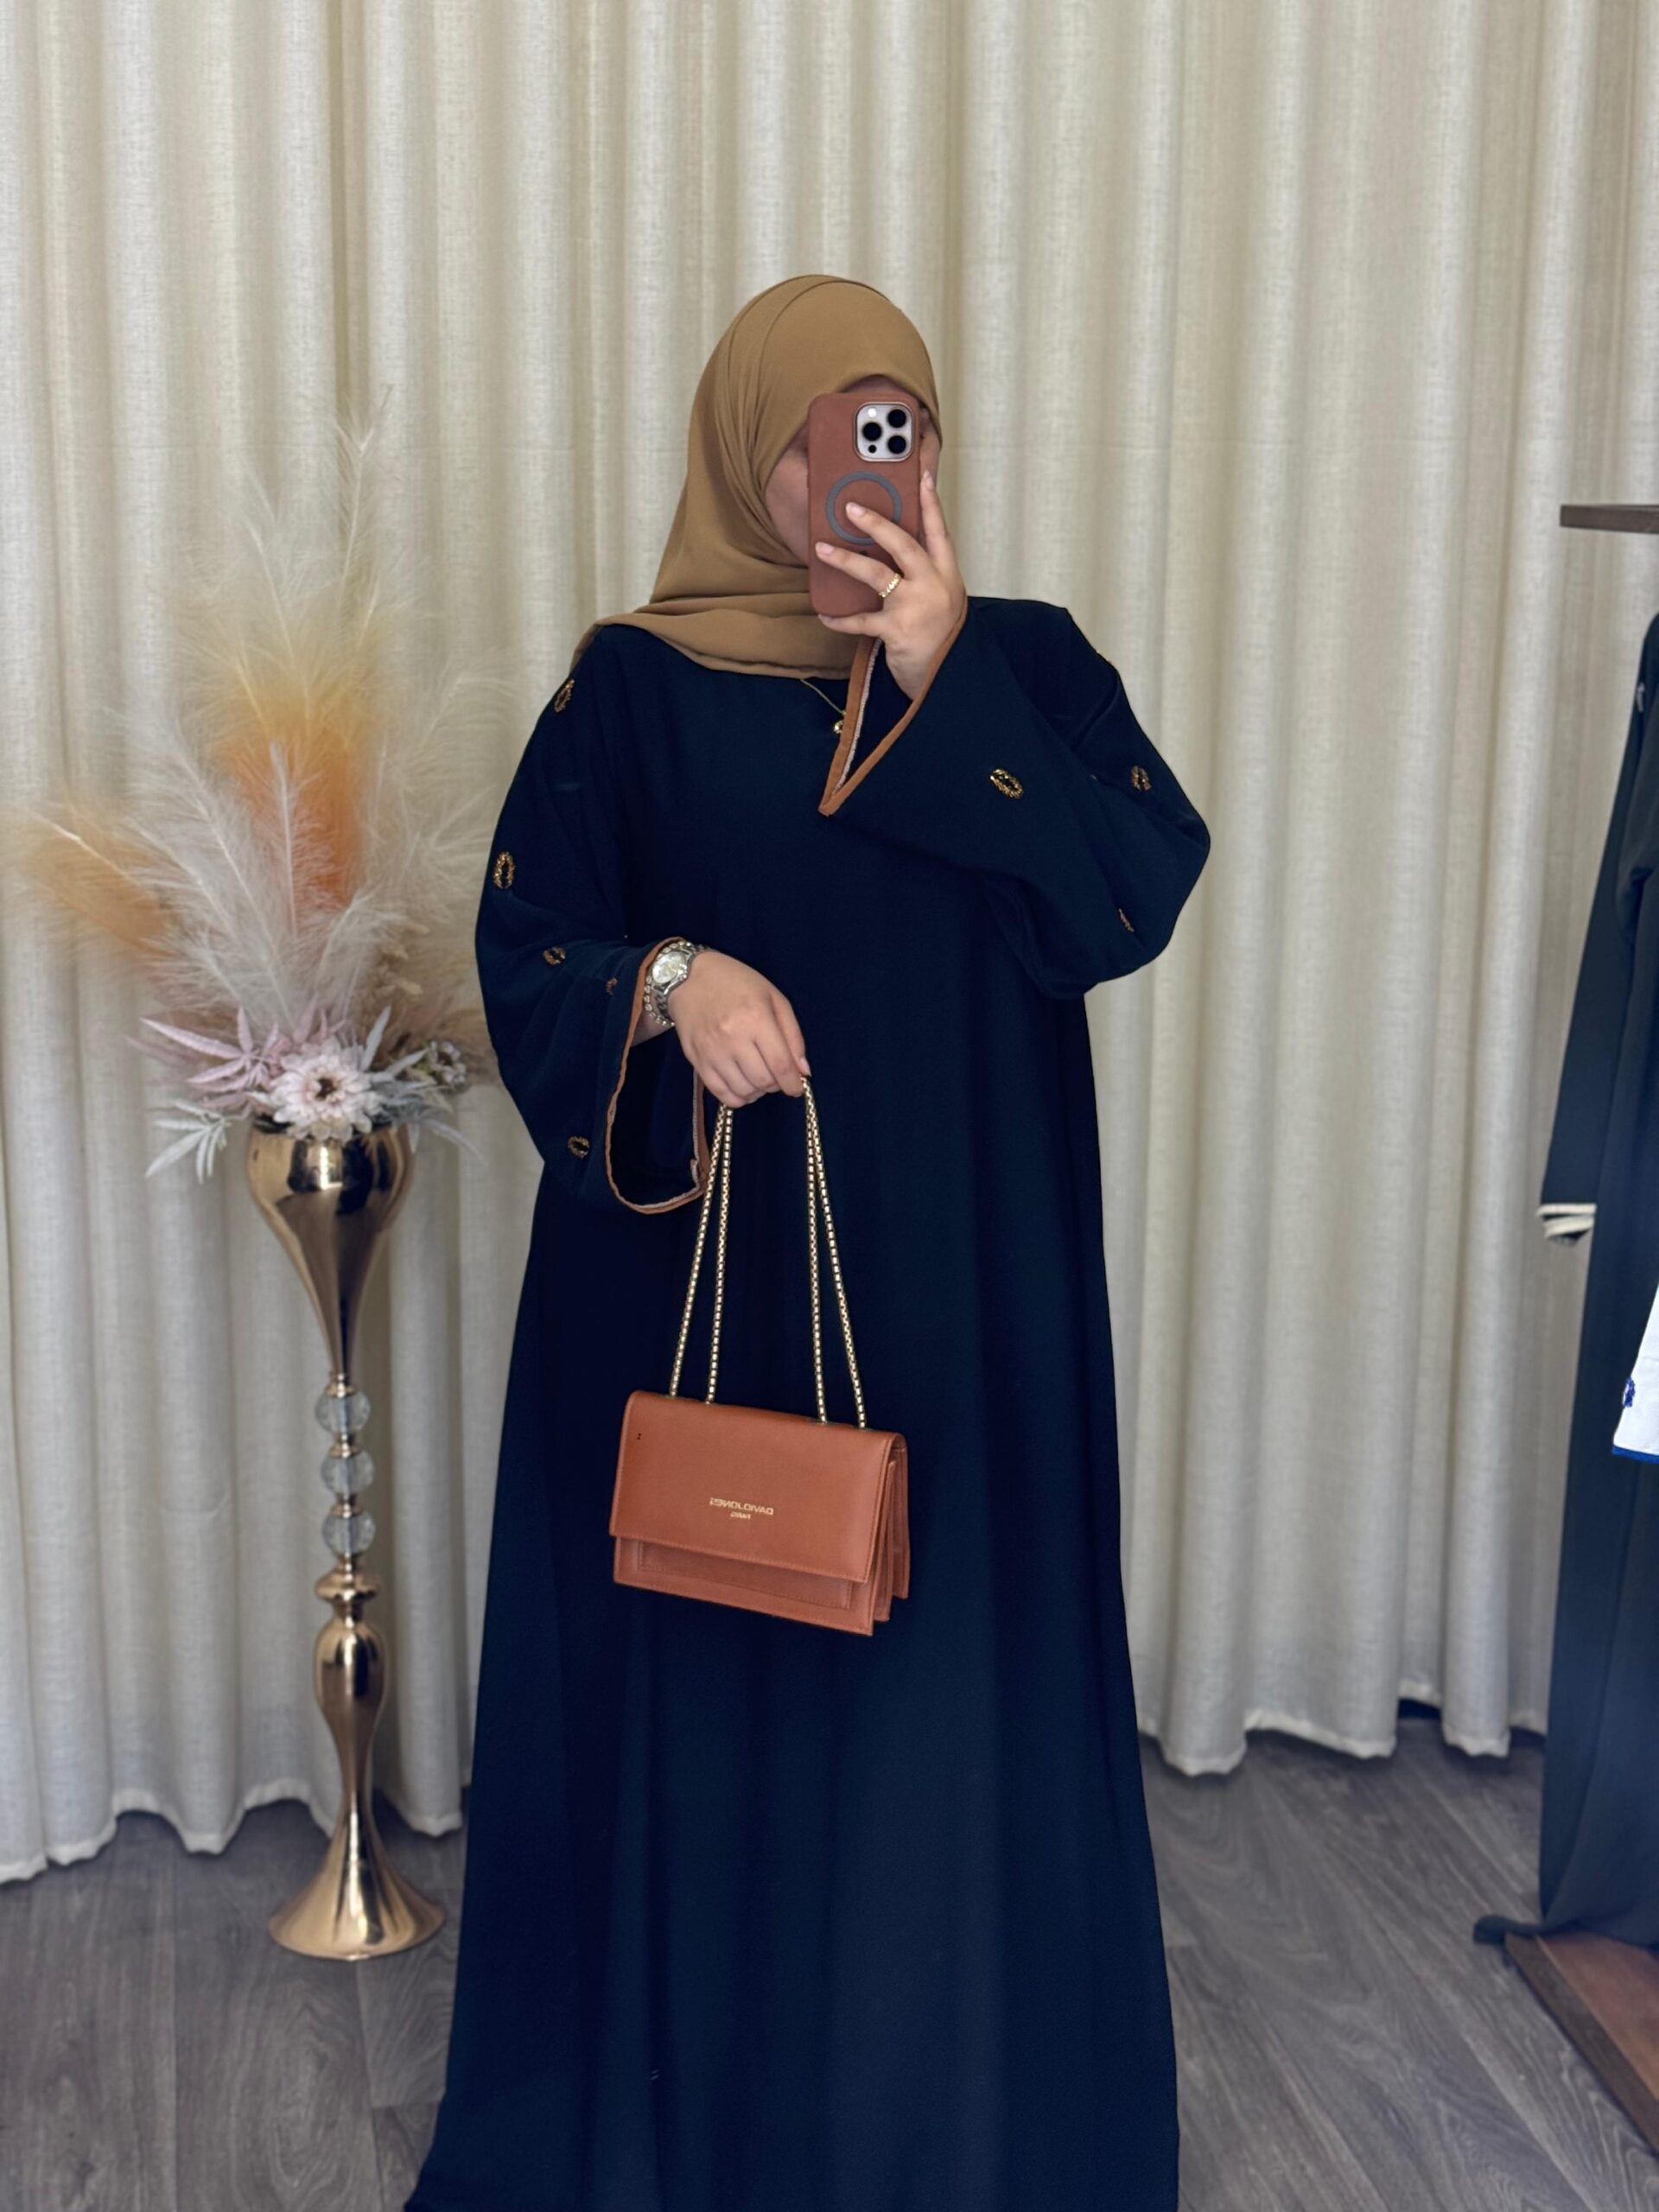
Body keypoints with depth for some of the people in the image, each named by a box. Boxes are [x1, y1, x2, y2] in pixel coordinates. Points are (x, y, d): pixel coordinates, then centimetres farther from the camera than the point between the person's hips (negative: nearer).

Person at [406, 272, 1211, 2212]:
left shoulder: (1024, 661, 5)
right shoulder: (633, 687, 3)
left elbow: (1131, 899, -9)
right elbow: (524, 945, -3)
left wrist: (944, 684, -15)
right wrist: (670, 981, -23)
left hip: (958, 1287, 1)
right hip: (694, 1281, 0)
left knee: (949, 1667, 7)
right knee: (700, 1665, 6)